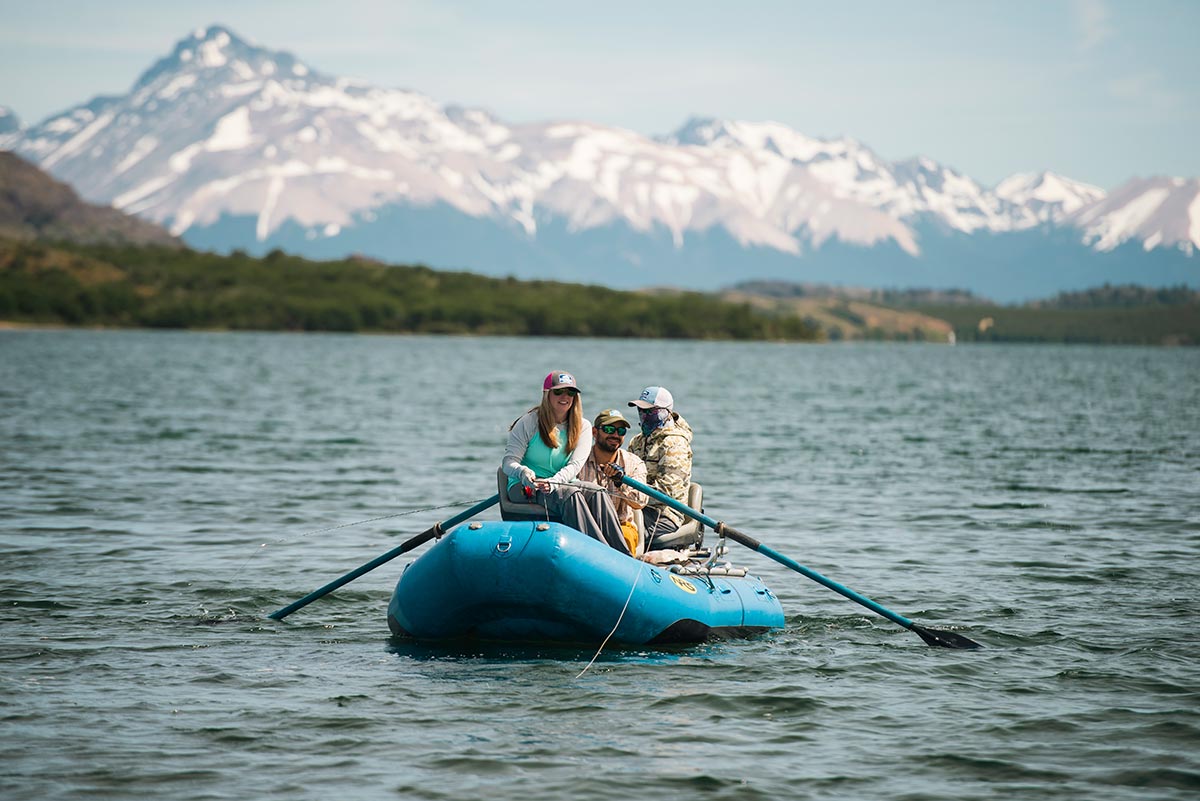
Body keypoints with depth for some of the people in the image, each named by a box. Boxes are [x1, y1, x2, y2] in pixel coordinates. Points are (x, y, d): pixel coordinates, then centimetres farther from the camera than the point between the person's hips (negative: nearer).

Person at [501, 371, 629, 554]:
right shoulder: (529, 422, -1)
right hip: (524, 490, -3)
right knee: (571, 495, -34)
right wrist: (523, 472, -33)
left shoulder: (582, 428, 9)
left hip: (563, 484, 4)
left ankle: (624, 557, -43)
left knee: (597, 495, -29)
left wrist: (553, 482, -27)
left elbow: (575, 465, -6)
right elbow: (509, 462, -7)